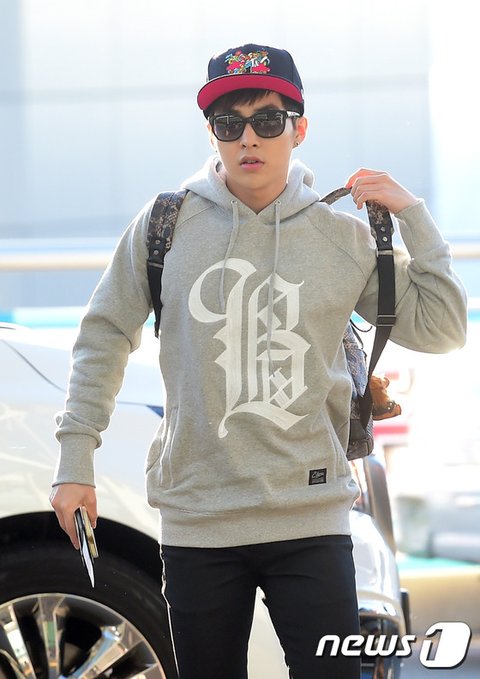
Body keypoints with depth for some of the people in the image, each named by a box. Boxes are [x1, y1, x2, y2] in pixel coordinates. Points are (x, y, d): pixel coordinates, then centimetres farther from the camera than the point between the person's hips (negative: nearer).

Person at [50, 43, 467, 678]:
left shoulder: (345, 237, 3)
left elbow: (439, 330, 8)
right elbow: (105, 337, 9)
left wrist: (412, 216, 0)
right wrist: (75, 461, 4)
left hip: (311, 520, 0)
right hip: (196, 518, 0)